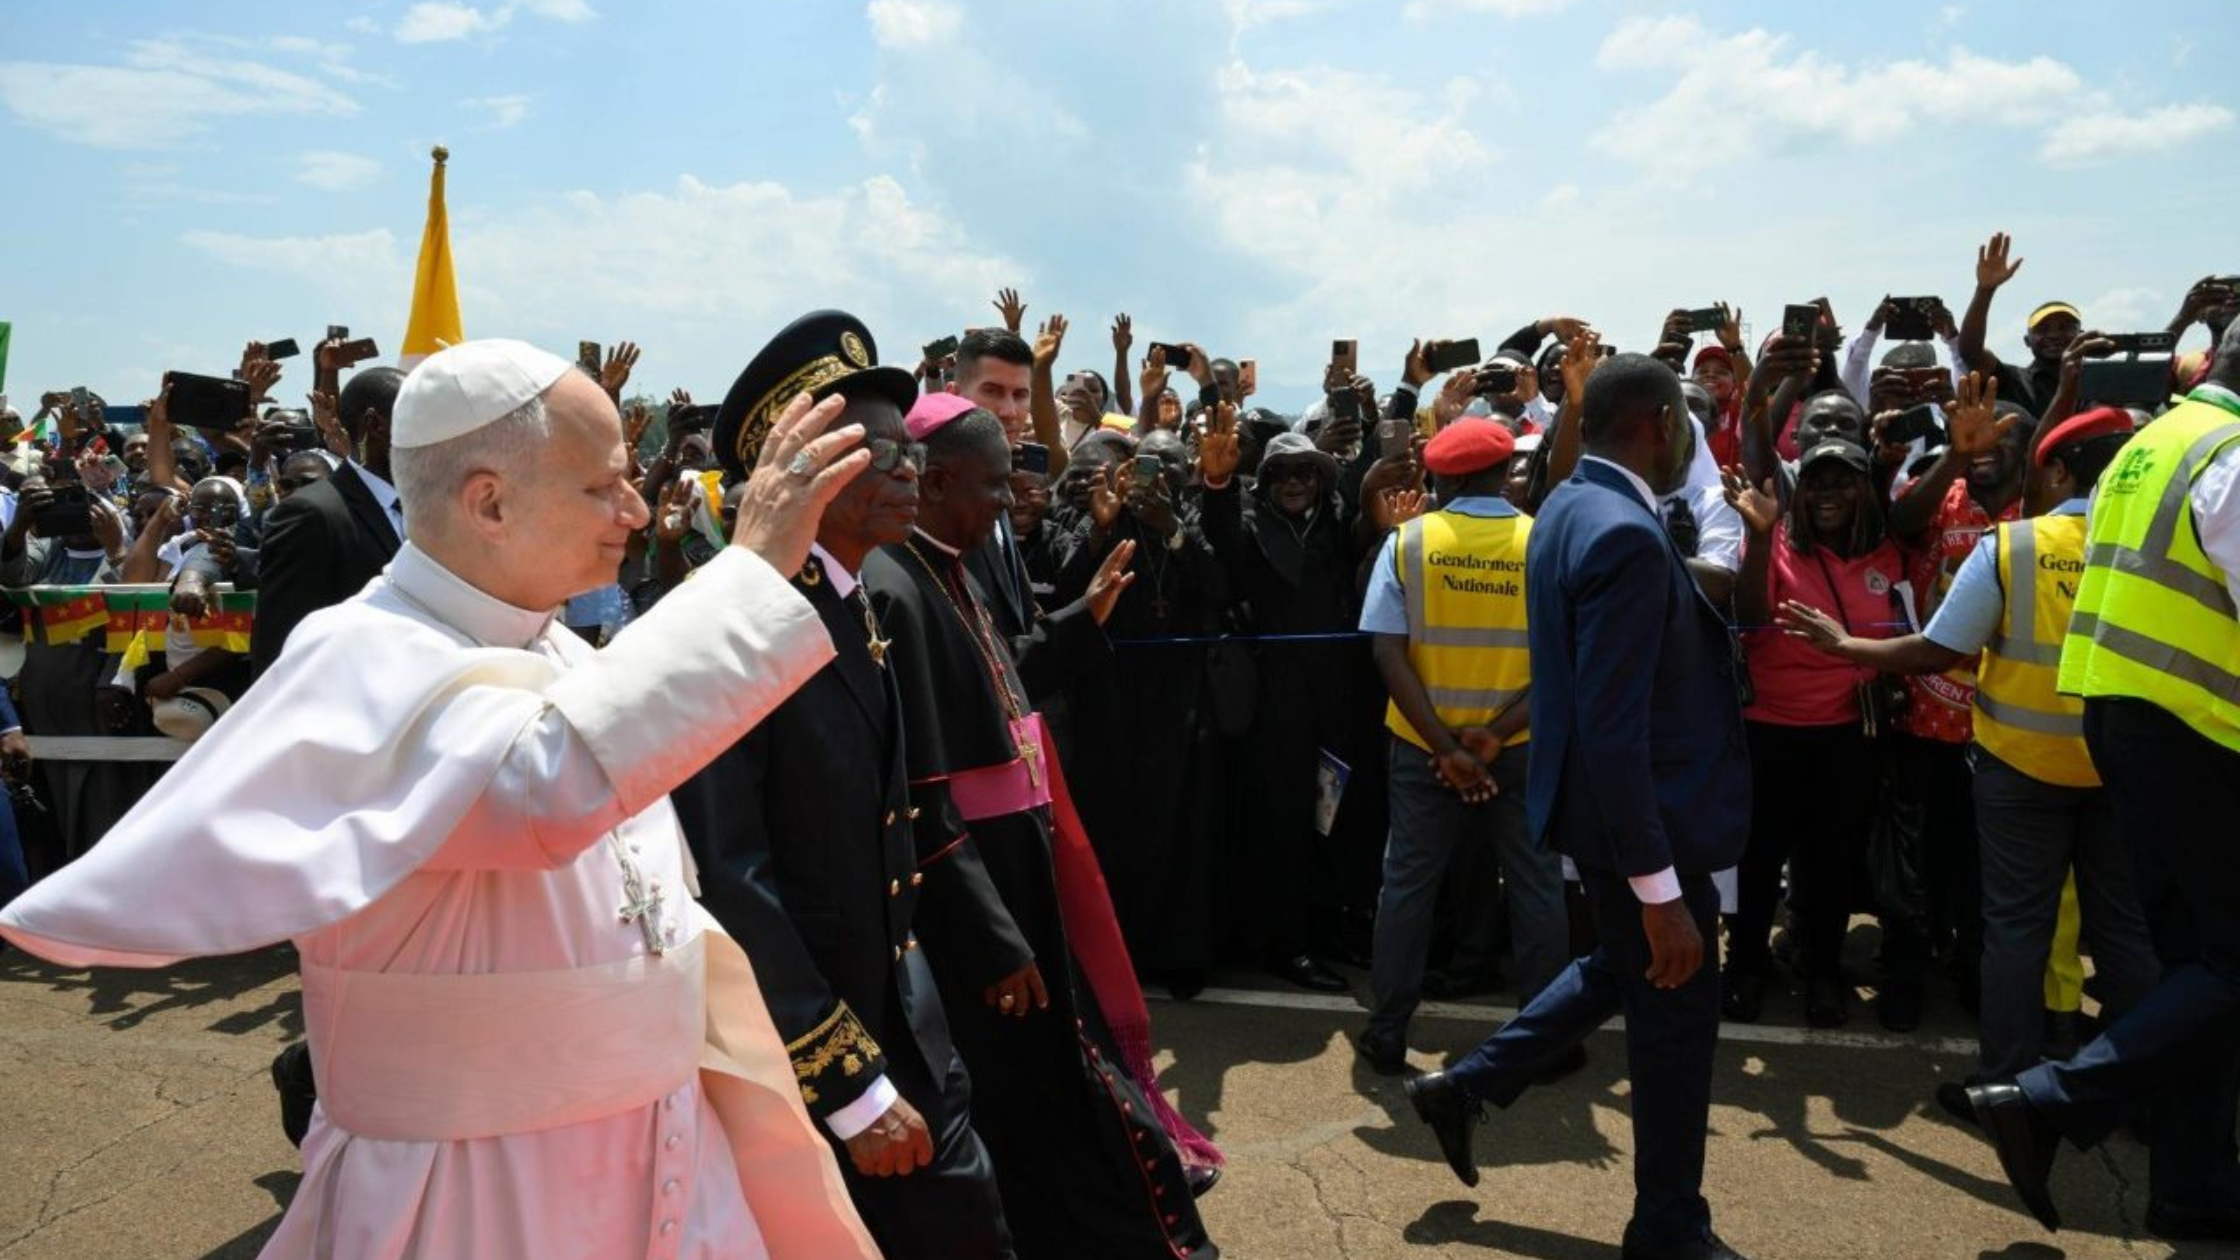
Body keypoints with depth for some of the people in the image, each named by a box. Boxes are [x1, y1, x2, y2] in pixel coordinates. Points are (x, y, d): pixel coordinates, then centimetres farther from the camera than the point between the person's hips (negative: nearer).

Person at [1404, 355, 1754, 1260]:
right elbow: (1614, 735, -29)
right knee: (1675, 1012, 9)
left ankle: (1465, 1086, 32)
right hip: (1642, 816, -10)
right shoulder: (1626, 537, -26)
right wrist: (1661, 889, -26)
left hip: (1600, 805, 10)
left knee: (1624, 970, 28)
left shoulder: (1569, 508, 5)